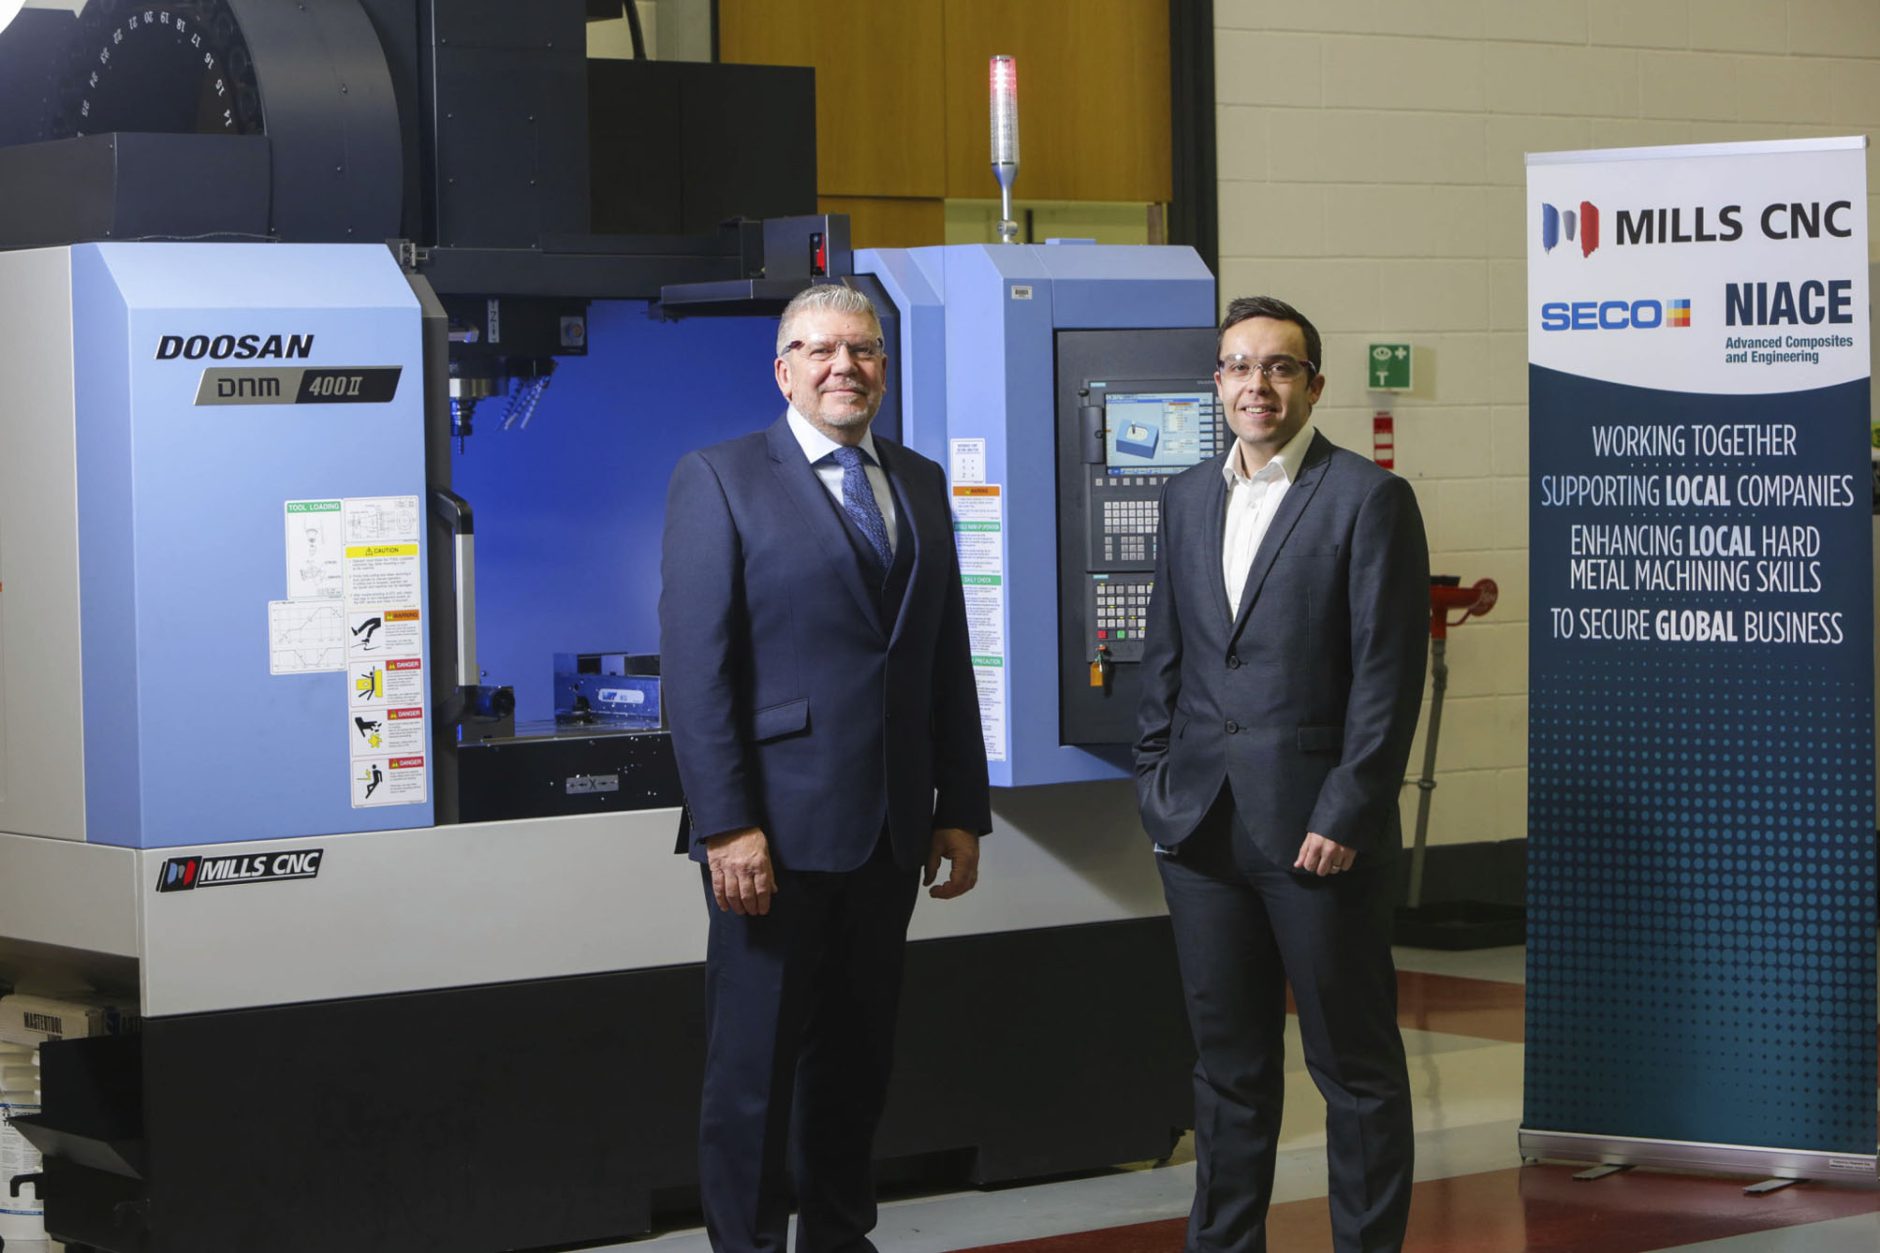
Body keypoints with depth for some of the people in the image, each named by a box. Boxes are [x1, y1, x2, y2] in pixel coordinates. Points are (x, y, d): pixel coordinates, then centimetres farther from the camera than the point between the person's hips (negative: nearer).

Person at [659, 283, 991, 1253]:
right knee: (755, 1065, 1)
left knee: (856, 1057, 14)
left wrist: (962, 809, 10)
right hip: (778, 832, -5)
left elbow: (947, 658, 15)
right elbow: (695, 665, -10)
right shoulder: (720, 480, -4)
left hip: (888, 836, 6)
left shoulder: (920, 483, 13)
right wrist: (727, 826, -17)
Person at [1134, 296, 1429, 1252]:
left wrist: (1346, 815, -14)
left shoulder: (1368, 499, -6)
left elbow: (1388, 676, -10)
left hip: (1317, 830, -5)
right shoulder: (1188, 498, 13)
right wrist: (1157, 783, 9)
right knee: (1228, 1065, 13)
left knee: (1356, 1067, 3)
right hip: (1202, 830, 6)